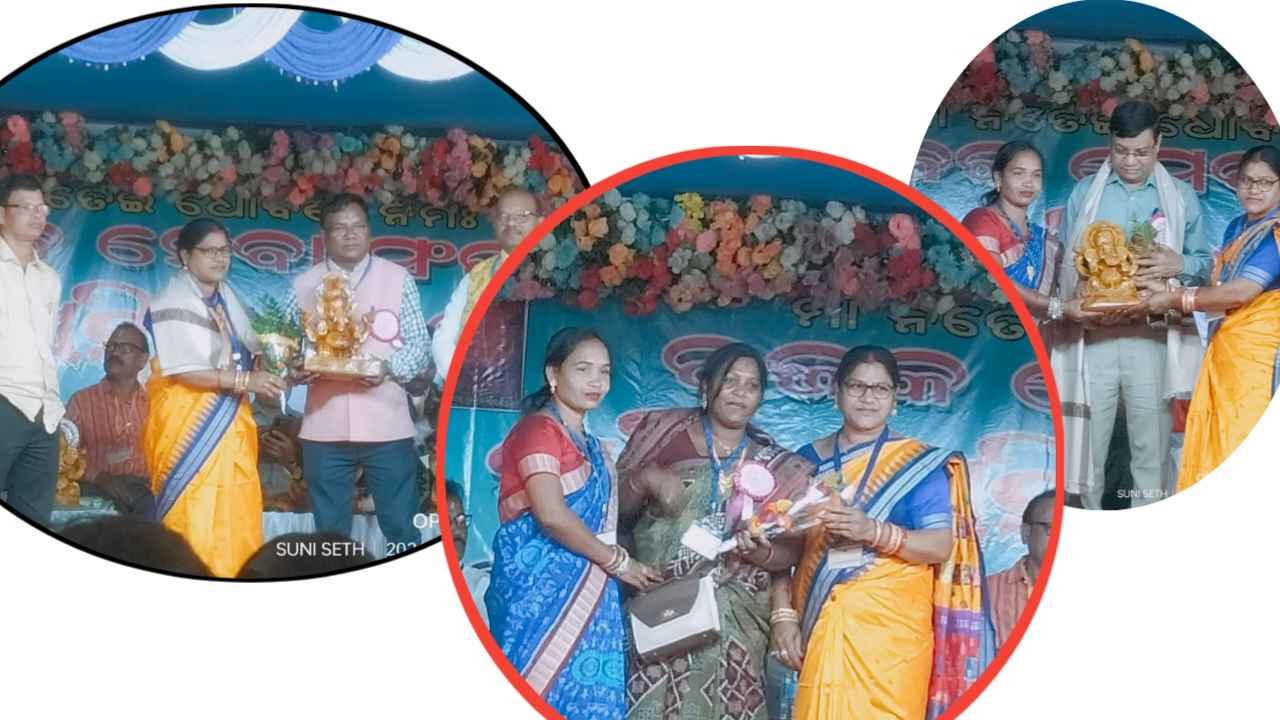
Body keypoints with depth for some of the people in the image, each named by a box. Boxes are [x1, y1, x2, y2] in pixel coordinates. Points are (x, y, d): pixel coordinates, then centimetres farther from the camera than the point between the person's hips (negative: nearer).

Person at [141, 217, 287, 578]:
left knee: (237, 519, 3)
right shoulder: (172, 304, -9)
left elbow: (246, 353, 20)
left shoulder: (226, 296, 14)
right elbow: (182, 372, -18)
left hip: (229, 422, 7)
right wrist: (244, 380, -22)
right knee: (194, 521, -8)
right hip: (189, 424, -7)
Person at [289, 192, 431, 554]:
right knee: (330, 532, 9)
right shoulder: (304, 285, 8)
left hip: (386, 426, -2)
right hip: (324, 430, 2)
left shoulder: (398, 279, 4)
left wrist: (390, 368, -17)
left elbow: (419, 342, 2)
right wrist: (297, 370, -12)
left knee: (401, 529, 2)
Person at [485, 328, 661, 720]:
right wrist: (617, 561, -11)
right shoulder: (538, 428, -9)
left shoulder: (588, 444, 20)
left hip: (584, 595, 8)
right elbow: (551, 514, -20)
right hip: (539, 591, -8)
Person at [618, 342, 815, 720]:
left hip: (731, 622, 1)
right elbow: (615, 507, 7)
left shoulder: (776, 466, 10)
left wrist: (759, 553, -14)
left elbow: (791, 551, 6)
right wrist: (646, 479, -12)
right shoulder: (662, 430, 7)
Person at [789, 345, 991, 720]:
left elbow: (942, 548, -7)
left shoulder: (919, 464, 1)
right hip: (817, 626, 2)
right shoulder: (807, 461, 10)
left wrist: (874, 531, -21)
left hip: (889, 629, -2)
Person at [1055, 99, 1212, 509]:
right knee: (1087, 443, 1)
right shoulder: (1084, 194, 10)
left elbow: (1204, 263, 10)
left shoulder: (1181, 198, 10)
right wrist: (1079, 296, -12)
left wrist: (1178, 265, -12)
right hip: (1092, 337, 0)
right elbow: (1064, 261, 8)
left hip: (1153, 339, 0)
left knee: (1152, 446, 0)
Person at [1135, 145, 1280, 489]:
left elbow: (1242, 292, -20)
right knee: (1215, 443, 7)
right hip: (1223, 350, 8)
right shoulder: (1236, 228, 15)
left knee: (1245, 445, -5)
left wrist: (1176, 299, -14)